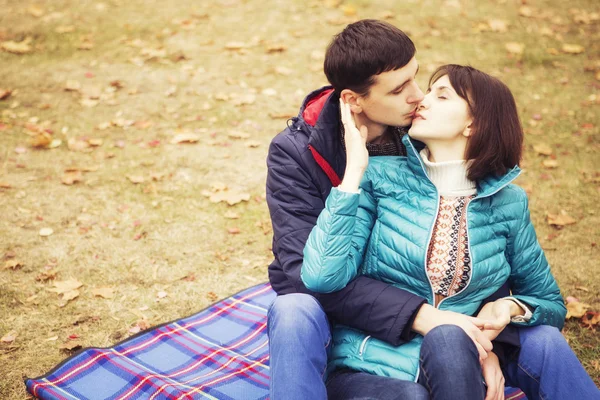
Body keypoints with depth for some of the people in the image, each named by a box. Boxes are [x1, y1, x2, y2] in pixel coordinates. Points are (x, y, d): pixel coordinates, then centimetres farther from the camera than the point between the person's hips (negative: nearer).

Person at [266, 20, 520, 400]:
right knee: (294, 312, -37)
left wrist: (489, 340, -28)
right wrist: (418, 315, -37)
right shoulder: (295, 153, -17)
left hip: (425, 305, 3)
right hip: (337, 312, -2)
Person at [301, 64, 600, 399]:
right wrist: (355, 168, -13)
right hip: (369, 372, -3)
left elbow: (550, 303, 17)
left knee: (542, 340, -28)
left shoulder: (508, 203, 5)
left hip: (456, 368, 3)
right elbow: (322, 278, -16)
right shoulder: (380, 177, -2)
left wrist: (510, 308, -8)